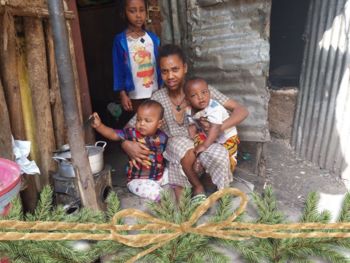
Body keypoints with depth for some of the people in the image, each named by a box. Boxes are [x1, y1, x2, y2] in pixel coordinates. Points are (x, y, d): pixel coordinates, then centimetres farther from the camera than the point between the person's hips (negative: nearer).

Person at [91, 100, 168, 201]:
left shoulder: (162, 137, -4)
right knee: (156, 193, -25)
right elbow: (113, 134, -25)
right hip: (138, 180, -4)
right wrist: (99, 125, -39)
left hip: (159, 176, 5)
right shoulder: (132, 134, -15)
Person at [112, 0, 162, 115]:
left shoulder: (153, 38, 2)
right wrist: (122, 94, -8)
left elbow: (159, 65, 8)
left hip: (156, 93, 3)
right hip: (135, 96, -3)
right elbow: (118, 69, -5)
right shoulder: (120, 40, -7)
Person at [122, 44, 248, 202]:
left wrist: (218, 128, -29)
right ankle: (198, 187, -11)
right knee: (180, 143, -33)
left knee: (220, 153, -34)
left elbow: (241, 111, -11)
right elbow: (129, 127, -1)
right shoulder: (157, 98, -5)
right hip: (174, 155, 1)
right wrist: (127, 144, -24)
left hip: (203, 149, -1)